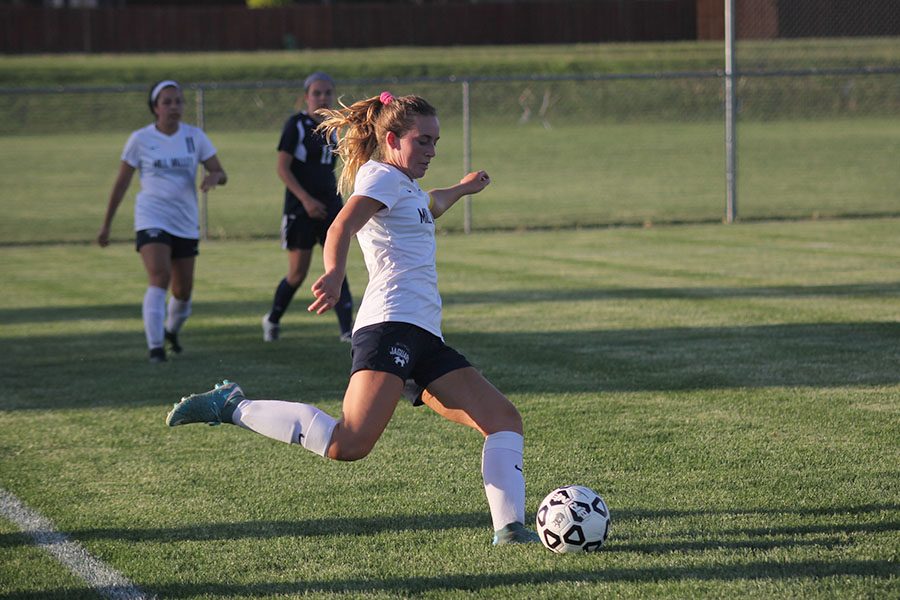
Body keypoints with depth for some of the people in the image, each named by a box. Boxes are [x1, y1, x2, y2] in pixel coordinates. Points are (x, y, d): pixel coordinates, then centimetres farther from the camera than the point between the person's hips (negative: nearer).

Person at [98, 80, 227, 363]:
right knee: (159, 278, -23)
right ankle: (155, 347, -21)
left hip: (186, 223, 3)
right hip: (152, 220, -3)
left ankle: (172, 331, 40)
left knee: (183, 290, 9)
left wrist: (214, 177, -23)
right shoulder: (140, 139, -3)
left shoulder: (195, 136, 3)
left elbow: (221, 174, 2)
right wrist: (106, 224, 5)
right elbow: (121, 183, 4)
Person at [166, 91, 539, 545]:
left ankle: (508, 529, -4)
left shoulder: (405, 187, 28)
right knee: (349, 444, -26)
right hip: (390, 324, -10)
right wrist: (334, 275, -41)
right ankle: (232, 407, -13)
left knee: (505, 420, 1)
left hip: (424, 338, 10)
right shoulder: (381, 175, 0)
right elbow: (342, 227, -21)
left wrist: (462, 188, 71)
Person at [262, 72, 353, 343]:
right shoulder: (296, 125, -7)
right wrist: (306, 199, -21)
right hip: (301, 208, -5)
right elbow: (282, 168, -12)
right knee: (298, 273, 0)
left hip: (330, 206, 5)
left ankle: (347, 329, -13)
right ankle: (272, 320, 24)